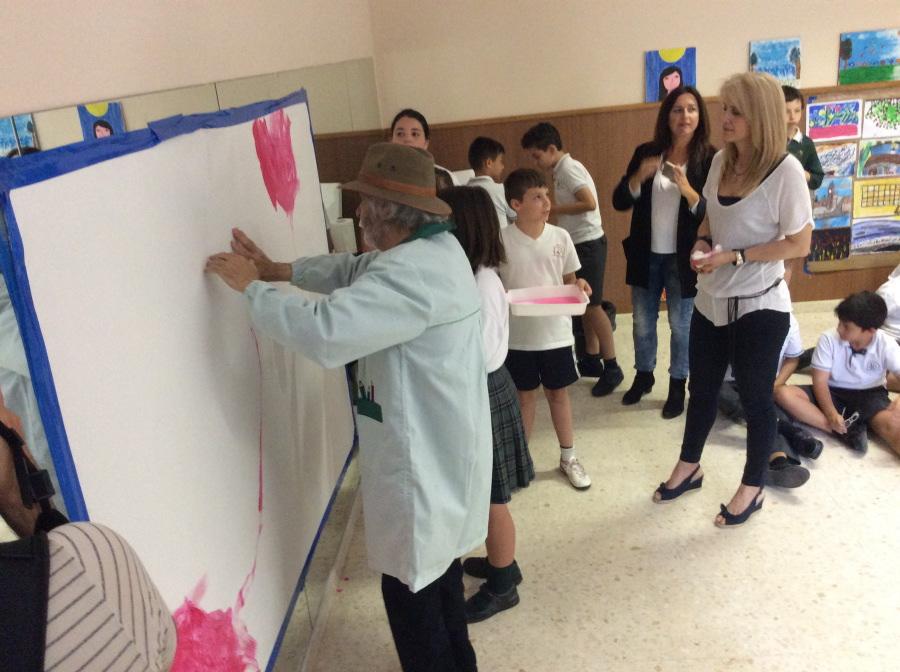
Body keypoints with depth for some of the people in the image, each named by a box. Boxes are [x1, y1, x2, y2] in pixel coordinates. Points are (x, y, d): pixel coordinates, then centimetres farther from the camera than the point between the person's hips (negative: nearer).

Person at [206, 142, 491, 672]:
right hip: (440, 446, 11)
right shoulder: (435, 246, 5)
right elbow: (358, 271, 17)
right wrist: (281, 270, 8)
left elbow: (325, 331, -36)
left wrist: (252, 287, -20)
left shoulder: (410, 273, -28)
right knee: (438, 572, 26)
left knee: (412, 589, 7)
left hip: (422, 458, -11)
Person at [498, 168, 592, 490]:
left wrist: (579, 285, -14)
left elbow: (569, 281, 7)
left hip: (556, 333, 2)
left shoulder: (560, 237, -3)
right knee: (525, 394, 13)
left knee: (558, 392, 14)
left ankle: (568, 457, 30)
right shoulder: (501, 240, -10)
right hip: (518, 336, -1)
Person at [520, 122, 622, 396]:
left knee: (592, 305, -6)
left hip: (588, 243, -10)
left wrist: (553, 209, -18)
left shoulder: (568, 168, -16)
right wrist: (552, 209, 2)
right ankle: (592, 360, 24)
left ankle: (612, 368, 1)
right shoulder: (561, 170, 13)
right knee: (583, 304, 14)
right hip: (578, 244, 10)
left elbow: (589, 203, -26)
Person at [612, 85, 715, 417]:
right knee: (643, 322, 16)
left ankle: (678, 387, 26)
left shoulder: (709, 159, -9)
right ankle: (643, 375, 36)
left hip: (682, 258, -3)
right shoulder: (646, 152, -1)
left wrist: (687, 190, -28)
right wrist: (639, 177, -20)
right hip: (645, 254, 3)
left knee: (681, 325, 10)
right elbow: (619, 202, -3)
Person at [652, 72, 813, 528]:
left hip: (759, 307, -6)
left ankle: (752, 489, 30)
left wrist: (733, 256, -21)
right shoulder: (721, 160, 1)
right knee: (702, 390, 19)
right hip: (711, 300, 6)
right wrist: (701, 244, -6)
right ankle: (688, 469, 39)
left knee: (755, 399, 10)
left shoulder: (785, 170, -18)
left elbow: (799, 244, -15)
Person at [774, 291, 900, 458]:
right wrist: (831, 413, -30)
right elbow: (820, 380, -13)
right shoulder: (829, 339, -14)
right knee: (784, 394, -27)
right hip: (833, 393, 2)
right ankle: (846, 431, -33)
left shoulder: (886, 345, -15)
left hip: (870, 395, -1)